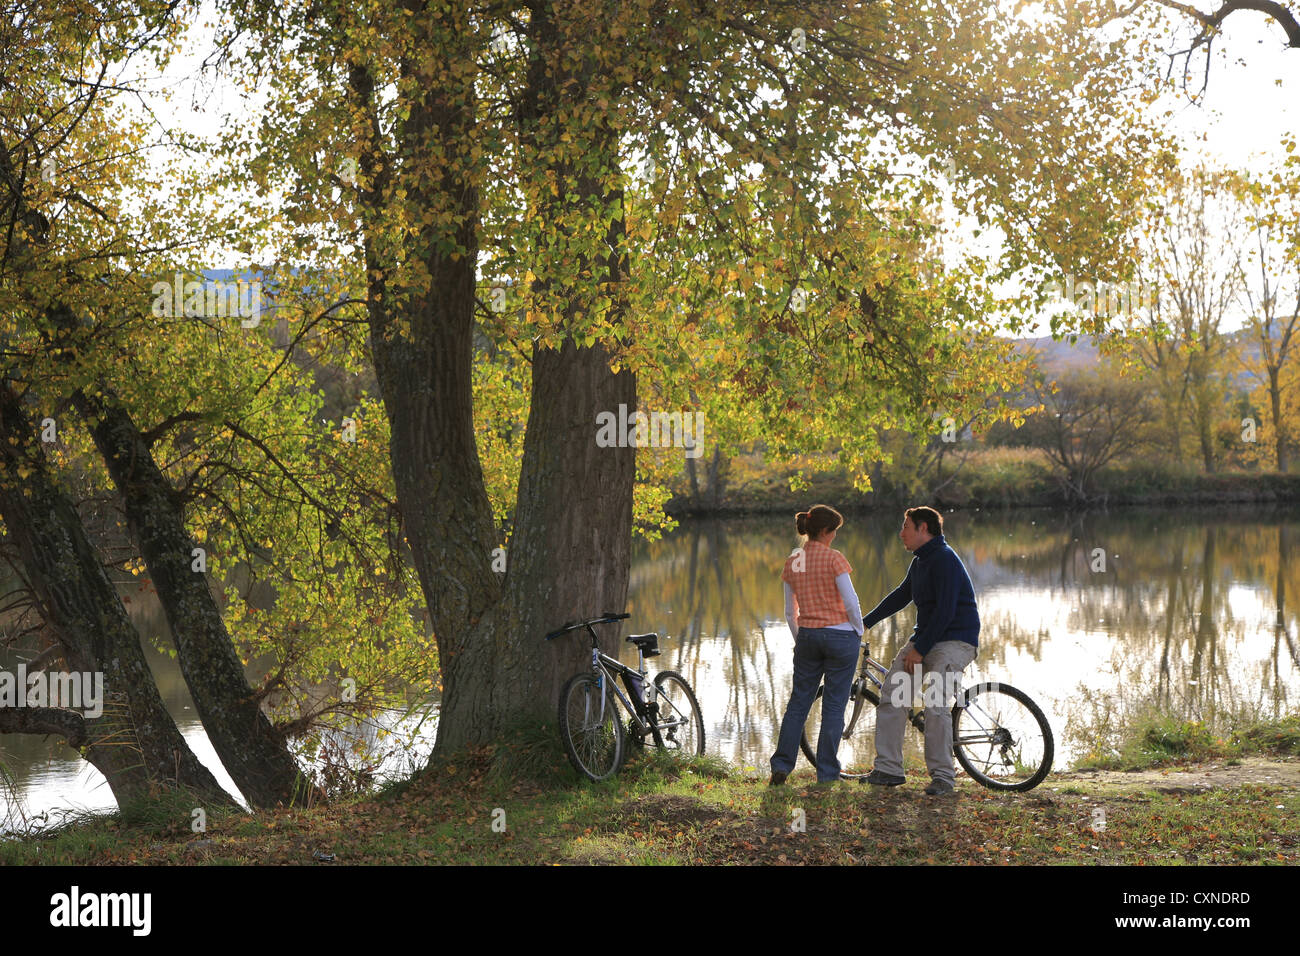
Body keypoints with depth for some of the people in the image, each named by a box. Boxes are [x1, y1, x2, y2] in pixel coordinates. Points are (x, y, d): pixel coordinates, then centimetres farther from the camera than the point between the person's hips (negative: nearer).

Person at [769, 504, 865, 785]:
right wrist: (858, 632, 3)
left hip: (807, 636, 5)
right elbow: (851, 602, -13)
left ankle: (781, 767, 9)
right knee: (834, 706, 3)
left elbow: (790, 612, 12)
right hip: (840, 635, -5)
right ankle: (827, 774, 7)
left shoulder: (792, 562, 6)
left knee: (798, 702, 12)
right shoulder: (833, 558, -12)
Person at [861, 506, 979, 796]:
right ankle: (888, 769, 2)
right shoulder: (919, 562, 15)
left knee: (936, 703, -20)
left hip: (955, 641, -9)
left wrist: (920, 651, -19)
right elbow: (900, 596, 26)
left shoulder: (944, 559, -16)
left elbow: (945, 611, -21)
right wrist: (864, 622, 24)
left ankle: (943, 776, -10)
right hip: (925, 637, 9)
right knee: (891, 690, -3)